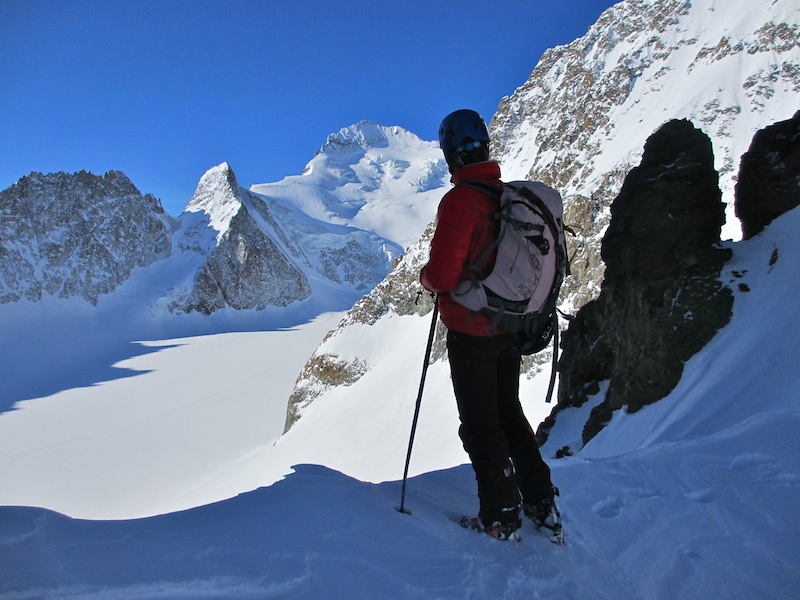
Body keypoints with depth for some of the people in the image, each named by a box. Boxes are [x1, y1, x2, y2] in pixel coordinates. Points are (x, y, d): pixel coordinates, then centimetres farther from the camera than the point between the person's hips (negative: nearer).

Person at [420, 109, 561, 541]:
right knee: (509, 414, 21)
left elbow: (442, 275, -24)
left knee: (480, 425, 7)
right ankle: (542, 504, 29)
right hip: (511, 327, 8)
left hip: (471, 331, -7)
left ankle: (502, 518, 17)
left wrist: (425, 278, -2)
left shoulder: (460, 200, -20)